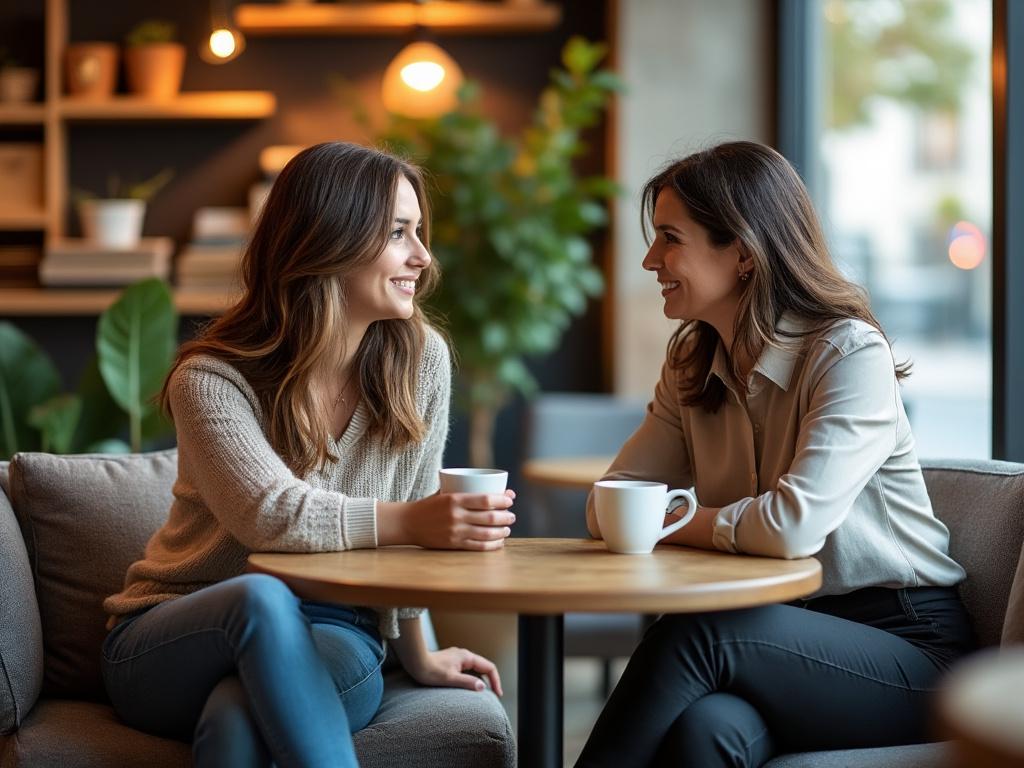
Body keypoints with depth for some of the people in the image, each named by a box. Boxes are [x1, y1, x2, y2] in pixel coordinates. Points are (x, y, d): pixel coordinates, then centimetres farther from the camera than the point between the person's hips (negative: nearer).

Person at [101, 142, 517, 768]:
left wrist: (418, 657, 9)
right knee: (262, 598, -39)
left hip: (326, 648, 1)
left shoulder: (421, 359, -5)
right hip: (175, 642, -1)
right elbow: (272, 515, -29)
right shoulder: (212, 380, -14)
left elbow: (401, 529, 5)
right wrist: (413, 523, -38)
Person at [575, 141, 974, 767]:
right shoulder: (692, 367, 10)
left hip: (909, 645, -4)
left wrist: (680, 521, -8)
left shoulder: (852, 354, -13)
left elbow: (793, 526, -25)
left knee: (692, 635, -32)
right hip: (788, 633, 5)